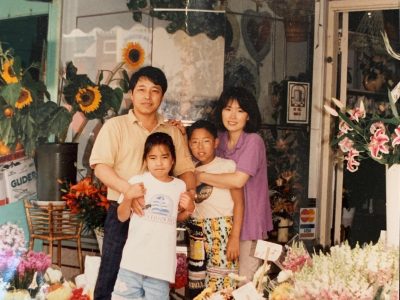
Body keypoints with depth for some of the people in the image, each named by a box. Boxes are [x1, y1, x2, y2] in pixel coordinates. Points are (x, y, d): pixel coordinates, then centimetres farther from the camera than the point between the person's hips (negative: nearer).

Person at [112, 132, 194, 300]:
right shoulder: (137, 182, -2)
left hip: (162, 260, 2)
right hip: (135, 257, -2)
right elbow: (122, 217, 2)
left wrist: (189, 210, 3)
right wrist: (128, 197, -14)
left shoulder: (180, 186, 7)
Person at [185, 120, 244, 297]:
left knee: (221, 285, -11)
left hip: (222, 230, -5)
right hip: (196, 233, 5)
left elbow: (238, 202, -5)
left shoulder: (228, 165, -1)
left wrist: (235, 237, -14)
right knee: (197, 288, 5)